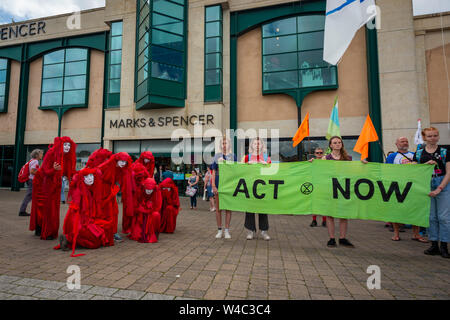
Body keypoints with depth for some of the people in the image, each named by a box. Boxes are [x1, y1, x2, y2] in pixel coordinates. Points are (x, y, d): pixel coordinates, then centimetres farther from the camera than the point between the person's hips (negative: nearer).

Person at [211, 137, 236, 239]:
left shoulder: (233, 156, 8)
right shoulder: (216, 156, 7)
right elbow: (213, 172, 4)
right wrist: (213, 186, -5)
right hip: (219, 184, 0)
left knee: (228, 208, 3)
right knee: (218, 208, 4)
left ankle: (227, 231, 11)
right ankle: (219, 230, 14)